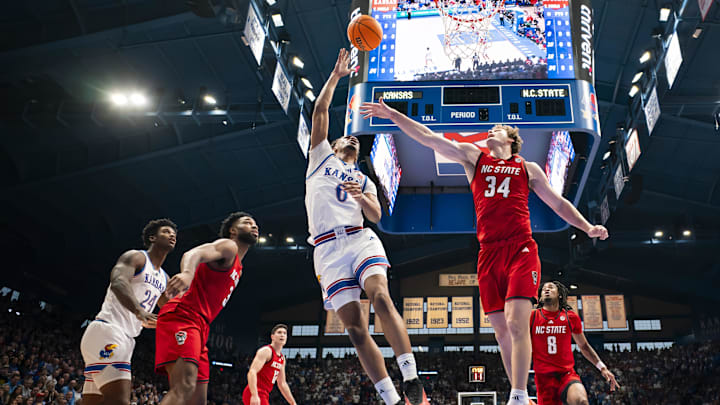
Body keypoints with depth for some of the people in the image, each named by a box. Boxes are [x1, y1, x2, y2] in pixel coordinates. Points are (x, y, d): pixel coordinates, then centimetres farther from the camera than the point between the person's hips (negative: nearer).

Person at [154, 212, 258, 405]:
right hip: (182, 316, -10)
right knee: (184, 388, -28)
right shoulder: (228, 246, 1)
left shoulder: (237, 267, 30)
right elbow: (193, 253, -21)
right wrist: (187, 273, -42)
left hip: (199, 327, 10)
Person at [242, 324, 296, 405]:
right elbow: (252, 372, -22)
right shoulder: (266, 351, -10)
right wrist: (254, 395, -34)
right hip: (256, 394, -10)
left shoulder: (282, 358, 18)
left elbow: (282, 384, 26)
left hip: (264, 395, 10)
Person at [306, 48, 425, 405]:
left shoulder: (363, 180, 29)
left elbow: (376, 215, 12)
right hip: (328, 248, -1)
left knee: (380, 297, -28)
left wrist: (361, 197, -7)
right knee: (355, 327, -10)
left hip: (361, 239, 1)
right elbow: (320, 112, 17)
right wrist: (335, 76, 18)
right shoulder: (321, 158, 25)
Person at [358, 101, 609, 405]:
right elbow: (430, 138, 13)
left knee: (516, 323, -17)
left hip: (521, 250, -2)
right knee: (501, 330, 2)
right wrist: (393, 115, 7)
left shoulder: (528, 168, 17)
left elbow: (558, 202, 21)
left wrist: (587, 227, 8)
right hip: (488, 254, 2)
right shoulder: (473, 158, 18)